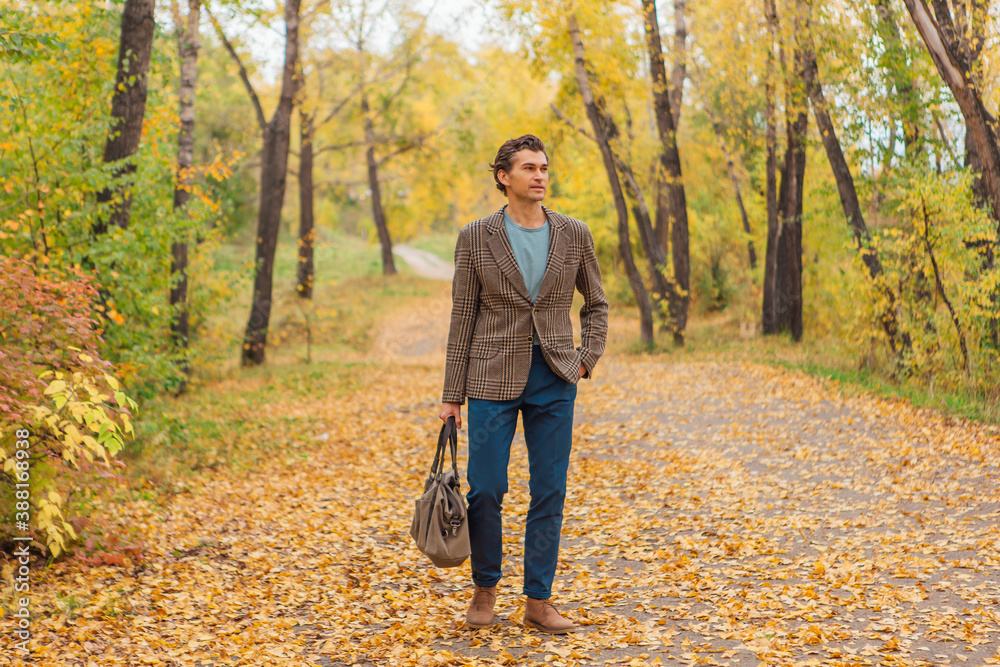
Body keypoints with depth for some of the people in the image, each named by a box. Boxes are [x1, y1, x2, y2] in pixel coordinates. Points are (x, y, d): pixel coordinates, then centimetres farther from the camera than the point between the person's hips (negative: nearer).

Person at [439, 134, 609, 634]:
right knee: (485, 489, 0)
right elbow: (462, 318, 0)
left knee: (549, 494, 4)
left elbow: (596, 304, 15)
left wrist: (586, 360, 0)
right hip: (493, 378, -2)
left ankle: (538, 601, 15)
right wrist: (452, 396, -1)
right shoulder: (476, 237, -2)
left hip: (554, 382, 2)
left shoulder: (574, 235, 3)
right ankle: (485, 588, 22)